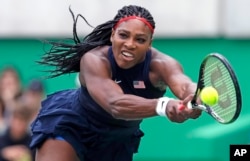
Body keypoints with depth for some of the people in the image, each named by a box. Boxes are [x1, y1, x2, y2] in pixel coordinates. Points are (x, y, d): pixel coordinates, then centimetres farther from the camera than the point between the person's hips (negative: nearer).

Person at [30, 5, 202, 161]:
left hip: (117, 142, 4)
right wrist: (164, 105, -72)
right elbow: (116, 104, -53)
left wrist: (194, 101, -78)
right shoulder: (95, 60, -35)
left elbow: (186, 86, -53)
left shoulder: (160, 64, -29)